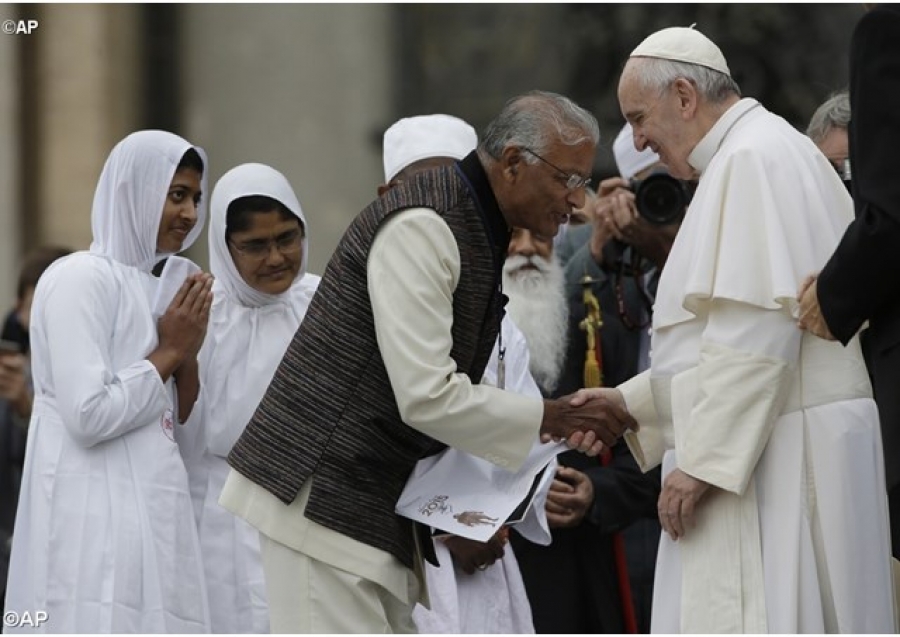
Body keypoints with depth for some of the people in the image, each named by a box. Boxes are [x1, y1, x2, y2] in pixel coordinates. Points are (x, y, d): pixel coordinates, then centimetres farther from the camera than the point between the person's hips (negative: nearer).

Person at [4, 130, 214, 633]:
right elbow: (89, 417, -19)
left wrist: (187, 352, 1)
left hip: (150, 511, 9)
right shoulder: (81, 278, -10)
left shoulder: (150, 286, 16)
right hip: (97, 517, -9)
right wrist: (168, 351, -8)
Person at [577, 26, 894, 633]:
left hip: (772, 460, -10)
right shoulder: (771, 153, 21)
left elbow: (758, 332, -20)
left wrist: (704, 461, -20)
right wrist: (629, 401, 20)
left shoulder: (753, 160, -11)